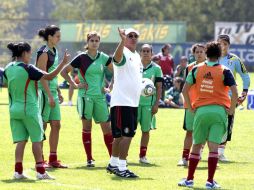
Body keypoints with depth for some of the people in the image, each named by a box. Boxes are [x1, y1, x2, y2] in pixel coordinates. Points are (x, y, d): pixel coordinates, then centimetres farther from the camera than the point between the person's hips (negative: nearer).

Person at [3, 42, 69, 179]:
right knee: (36, 139, 2)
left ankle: (18, 171, -2)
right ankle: (40, 171, 3)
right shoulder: (27, 69, -15)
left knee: (20, 140, 7)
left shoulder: (9, 68, 4)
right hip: (29, 109, -6)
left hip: (14, 109, 6)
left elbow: (5, 82, 24)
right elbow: (49, 76, -16)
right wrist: (63, 63, -11)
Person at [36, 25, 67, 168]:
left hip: (52, 92, 9)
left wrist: (58, 92, 19)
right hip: (44, 92, -9)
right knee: (42, 126, -4)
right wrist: (50, 96, -20)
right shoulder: (44, 52, -14)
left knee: (56, 125, 8)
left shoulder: (54, 51, 14)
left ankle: (53, 160, 13)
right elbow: (43, 76, -18)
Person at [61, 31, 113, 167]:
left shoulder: (103, 58, 5)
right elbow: (64, 71, 0)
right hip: (85, 96, -3)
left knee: (107, 127, 2)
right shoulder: (81, 58, -2)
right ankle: (89, 159, 6)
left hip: (100, 96, 3)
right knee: (87, 127, 0)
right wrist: (75, 85, -6)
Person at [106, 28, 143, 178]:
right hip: (121, 102, -9)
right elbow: (117, 57, -38)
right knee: (127, 134, -11)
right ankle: (121, 168, -8)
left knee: (120, 135, 16)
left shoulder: (137, 56, 17)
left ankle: (113, 164, 25)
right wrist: (123, 40, -54)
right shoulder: (124, 53, -11)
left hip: (133, 102, 9)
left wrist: (143, 90, 12)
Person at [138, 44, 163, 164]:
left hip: (149, 103, 0)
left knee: (146, 130, 4)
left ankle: (142, 156, 12)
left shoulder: (156, 69, 3)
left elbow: (159, 88, 4)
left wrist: (156, 104, -3)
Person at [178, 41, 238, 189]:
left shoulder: (197, 69, 4)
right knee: (213, 146, -2)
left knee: (197, 145, 12)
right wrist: (231, 110, -2)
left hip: (201, 110, 2)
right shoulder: (224, 71, -3)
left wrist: (190, 108, 11)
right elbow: (234, 93, -13)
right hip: (219, 110, -2)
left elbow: (185, 90, 3)